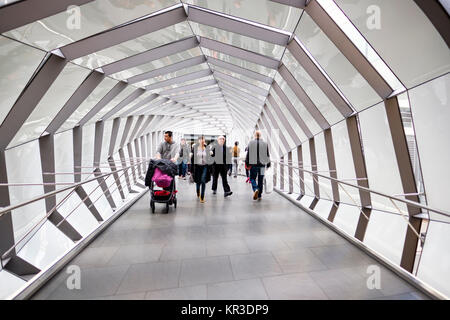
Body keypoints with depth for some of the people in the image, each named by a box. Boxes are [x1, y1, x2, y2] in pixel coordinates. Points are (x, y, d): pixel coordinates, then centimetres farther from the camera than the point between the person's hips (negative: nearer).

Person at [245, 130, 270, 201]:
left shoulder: (251, 143, -3)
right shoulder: (265, 143, 2)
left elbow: (248, 154, -2)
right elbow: (267, 154, 5)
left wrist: (247, 163, 4)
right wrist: (268, 163, 13)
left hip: (253, 164, -2)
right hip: (262, 164, 2)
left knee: (252, 178, 9)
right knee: (260, 180, 9)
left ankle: (255, 189, -18)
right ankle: (259, 196, 16)